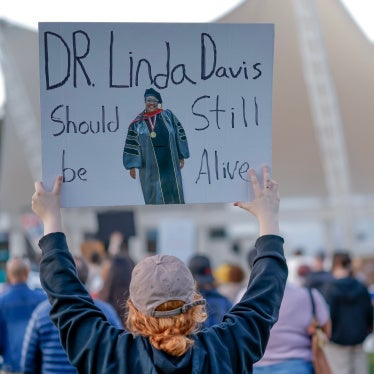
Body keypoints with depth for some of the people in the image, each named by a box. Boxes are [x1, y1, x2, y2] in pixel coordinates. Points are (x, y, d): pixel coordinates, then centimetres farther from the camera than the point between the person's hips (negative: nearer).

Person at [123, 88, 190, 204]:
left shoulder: (168, 115, 8)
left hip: (169, 161, 2)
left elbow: (179, 133, 9)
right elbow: (131, 144, 2)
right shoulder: (138, 123, 3)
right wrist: (132, 166, -3)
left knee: (174, 192, 4)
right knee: (155, 195, -2)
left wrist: (181, 156, 5)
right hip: (149, 163, -2)